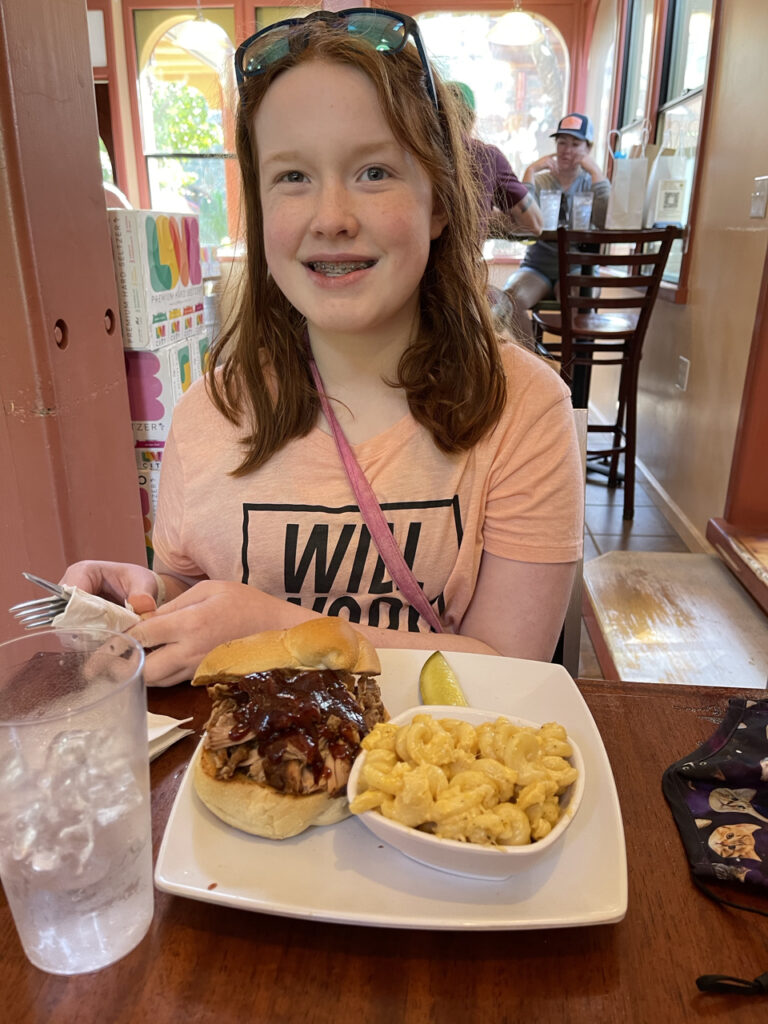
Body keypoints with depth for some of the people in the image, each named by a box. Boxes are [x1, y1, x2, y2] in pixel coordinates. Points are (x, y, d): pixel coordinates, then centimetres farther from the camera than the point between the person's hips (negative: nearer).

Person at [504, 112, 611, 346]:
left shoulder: (591, 183, 8)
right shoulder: (540, 180, 8)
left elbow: (605, 222, -14)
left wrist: (595, 171, -11)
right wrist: (531, 171, -11)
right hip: (538, 266, 1)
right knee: (511, 298, -30)